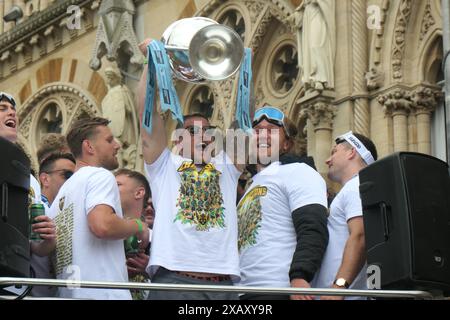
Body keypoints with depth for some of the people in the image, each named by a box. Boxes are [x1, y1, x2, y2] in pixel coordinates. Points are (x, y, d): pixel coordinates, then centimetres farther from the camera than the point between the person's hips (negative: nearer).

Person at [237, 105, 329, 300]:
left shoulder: (298, 173, 3)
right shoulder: (252, 186, 30)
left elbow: (313, 231, -12)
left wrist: (300, 277, -26)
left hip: (278, 290, -9)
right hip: (243, 291, 9)